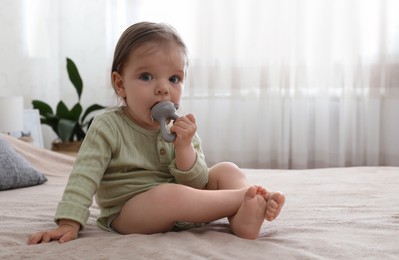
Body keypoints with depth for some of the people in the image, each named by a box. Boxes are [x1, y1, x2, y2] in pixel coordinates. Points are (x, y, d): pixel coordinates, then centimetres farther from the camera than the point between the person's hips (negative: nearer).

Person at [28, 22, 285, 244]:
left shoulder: (183, 130, 0)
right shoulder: (108, 127, -11)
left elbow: (195, 186, -6)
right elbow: (84, 177, -14)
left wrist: (184, 147, -23)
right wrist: (69, 223, -25)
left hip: (179, 211, 6)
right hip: (126, 215, -5)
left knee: (227, 170, -5)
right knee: (169, 194, -36)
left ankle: (242, 217, -33)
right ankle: (244, 196, -27)